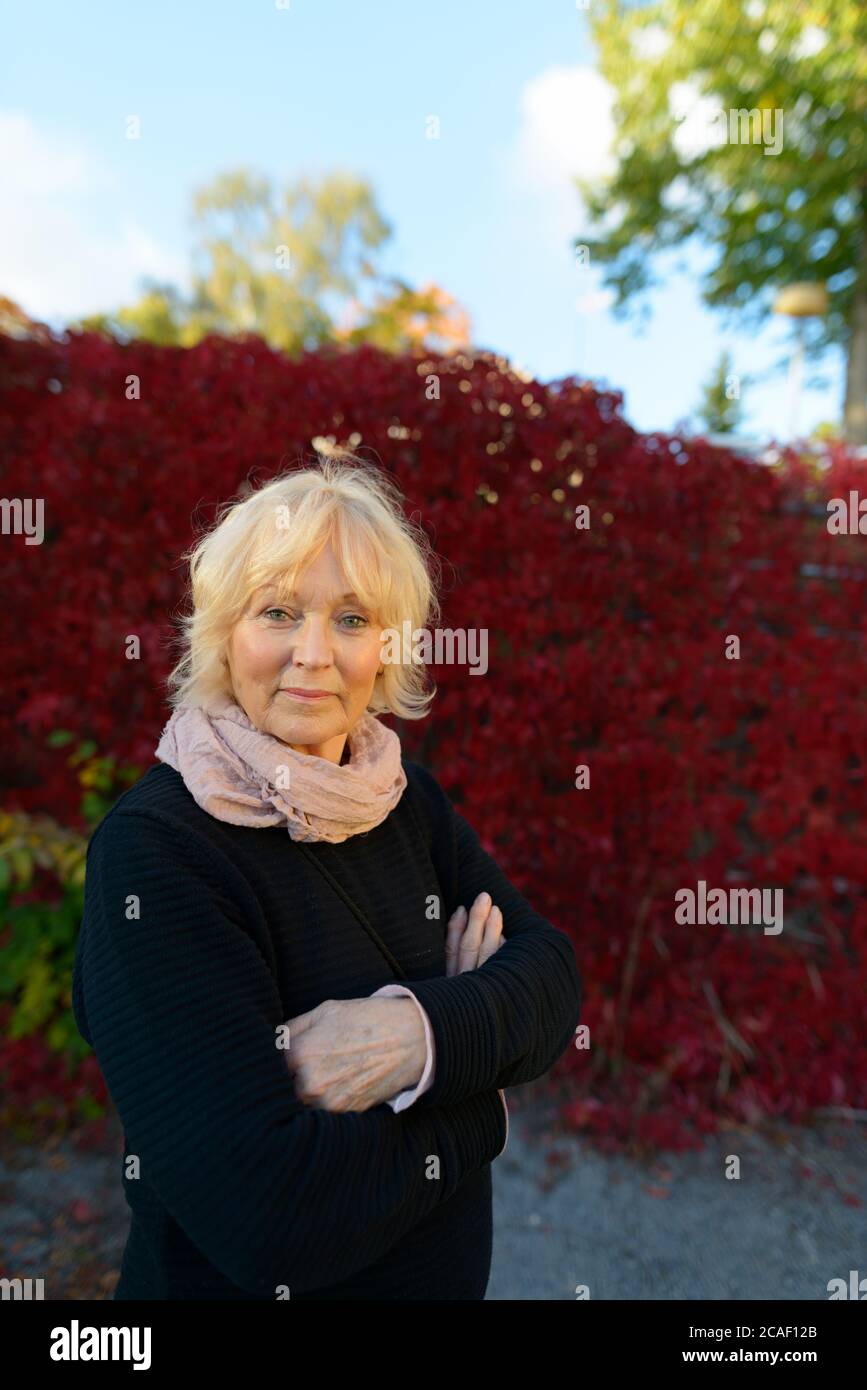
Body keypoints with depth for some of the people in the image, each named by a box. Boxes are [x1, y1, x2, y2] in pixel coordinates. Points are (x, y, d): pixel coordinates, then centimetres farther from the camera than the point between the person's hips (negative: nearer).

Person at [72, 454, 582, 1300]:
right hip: (244, 1282, -5)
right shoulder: (150, 851, -25)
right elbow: (265, 1213, -30)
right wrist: (479, 1101, -18)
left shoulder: (406, 795, -6)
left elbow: (551, 971, -12)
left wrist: (426, 1031, -30)